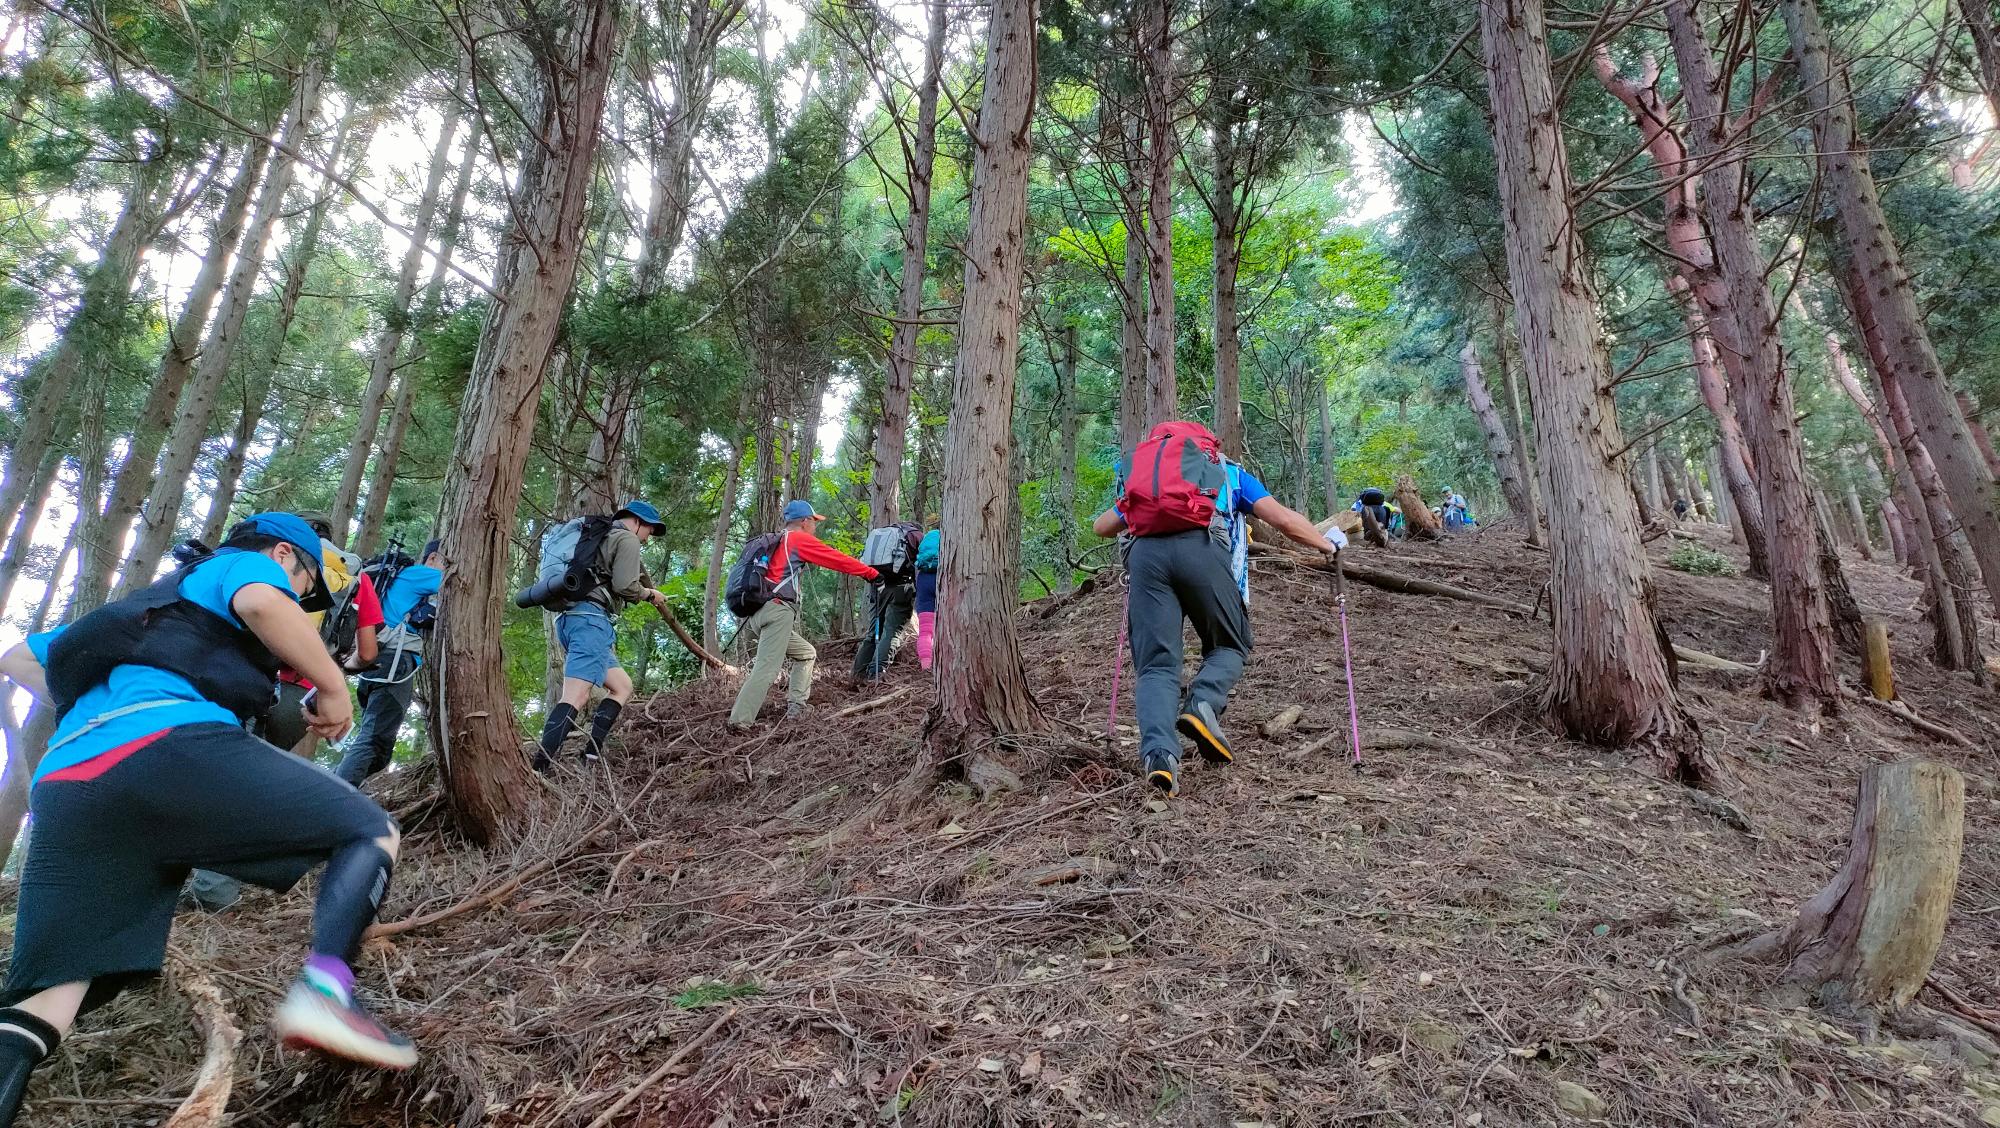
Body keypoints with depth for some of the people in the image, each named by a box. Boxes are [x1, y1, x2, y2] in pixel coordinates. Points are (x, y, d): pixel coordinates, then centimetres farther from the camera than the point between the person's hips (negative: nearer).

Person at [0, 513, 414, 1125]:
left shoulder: (155, 599, 42)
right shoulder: (246, 564, 19)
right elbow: (262, 603, -8)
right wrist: (333, 686, 0)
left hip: (63, 788, 8)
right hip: (174, 745, -7)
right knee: (370, 830, 2)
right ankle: (324, 989, -21)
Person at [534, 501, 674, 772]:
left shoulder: (602, 537, 31)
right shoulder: (627, 539, 2)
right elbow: (624, 585, -11)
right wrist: (649, 593, 8)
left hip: (569, 617, 10)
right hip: (590, 618, -10)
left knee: (622, 687, 14)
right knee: (575, 698, -19)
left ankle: (591, 755, 0)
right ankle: (537, 769, -30)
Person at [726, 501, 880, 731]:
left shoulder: (774, 542, 27)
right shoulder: (799, 539, 2)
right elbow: (838, 559, 3)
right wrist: (871, 573, 10)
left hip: (754, 614, 9)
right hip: (777, 611, -9)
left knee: (807, 654, 19)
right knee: (767, 668, -17)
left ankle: (795, 707, 8)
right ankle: (739, 721, -26)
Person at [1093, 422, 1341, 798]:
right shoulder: (1230, 472, 31)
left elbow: (1101, 527, 40)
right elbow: (1284, 519, 19)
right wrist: (1328, 543, 36)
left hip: (1145, 552, 2)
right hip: (1202, 549, -2)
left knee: (1155, 663, 2)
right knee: (1230, 645, 18)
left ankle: (1158, 753, -21)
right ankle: (1202, 704, -10)